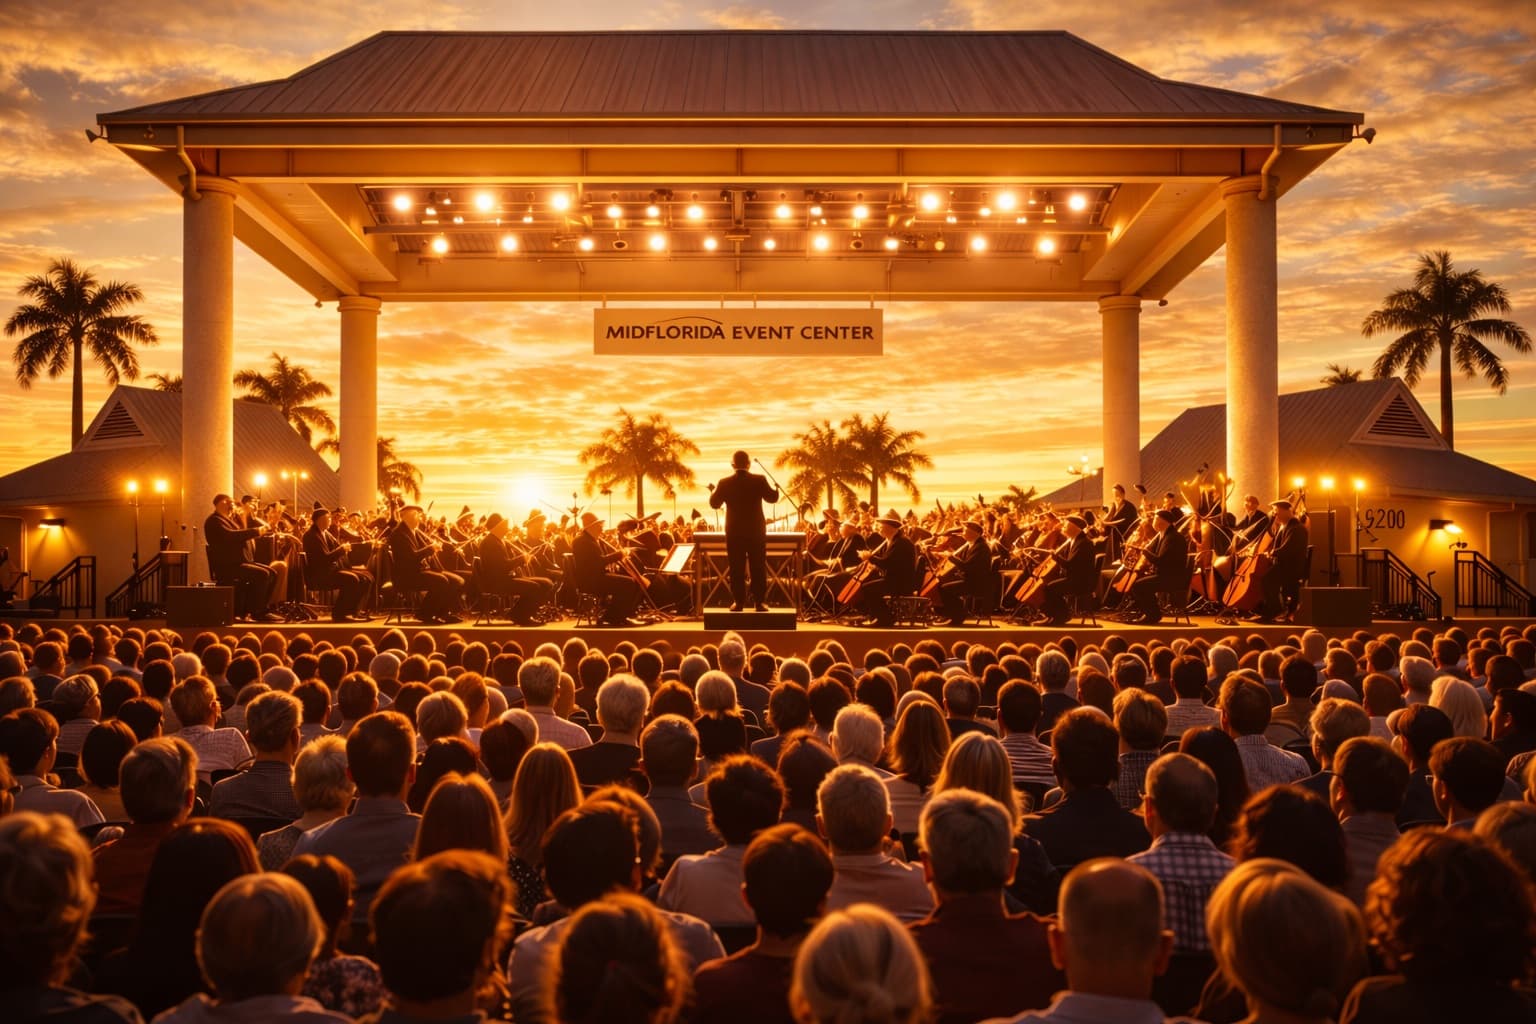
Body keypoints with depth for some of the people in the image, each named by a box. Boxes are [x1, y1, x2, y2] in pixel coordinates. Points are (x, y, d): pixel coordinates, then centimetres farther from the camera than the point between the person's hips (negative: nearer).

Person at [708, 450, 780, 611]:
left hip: (734, 532, 0)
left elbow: (714, 504, 5)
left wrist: (713, 491, 24)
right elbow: (773, 497, 4)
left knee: (737, 568, 6)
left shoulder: (725, 483, -7)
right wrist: (776, 488, 25)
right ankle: (759, 601, 6)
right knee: (758, 567, 7)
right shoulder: (759, 480, -8)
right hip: (756, 531, 0)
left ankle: (738, 602, 7)